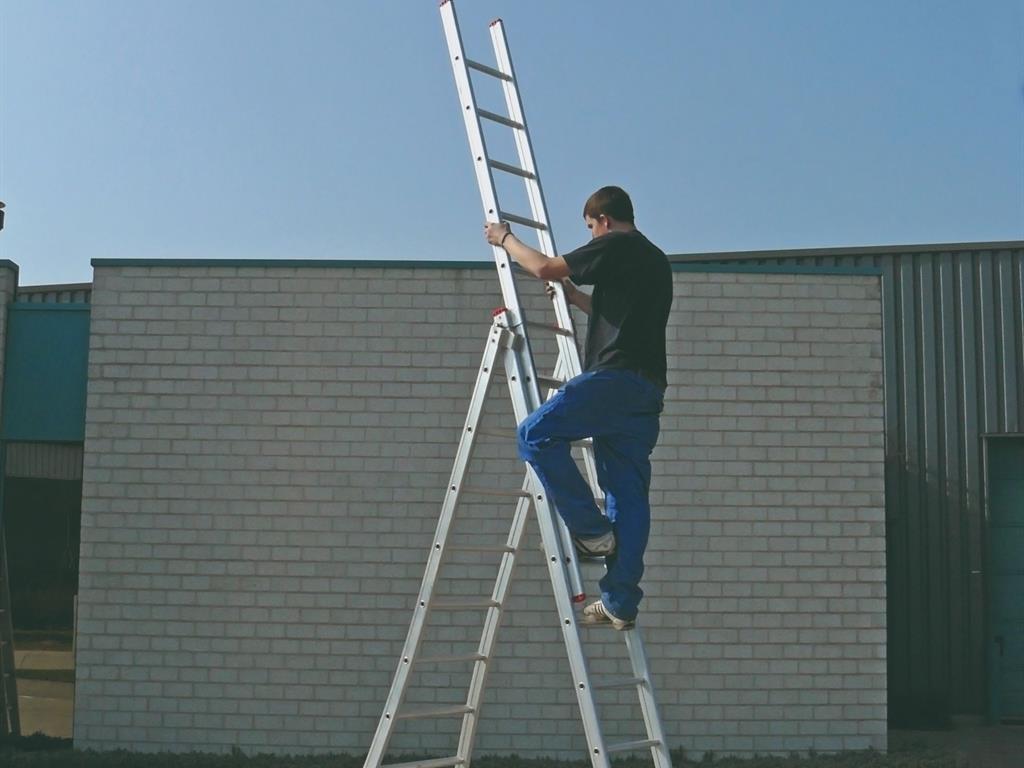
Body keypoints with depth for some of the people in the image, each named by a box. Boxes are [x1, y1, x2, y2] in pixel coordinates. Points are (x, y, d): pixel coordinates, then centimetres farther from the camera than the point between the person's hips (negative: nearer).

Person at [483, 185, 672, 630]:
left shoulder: (614, 246, 1)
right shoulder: (657, 261, 29)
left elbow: (544, 268, -2)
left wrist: (505, 239, 15)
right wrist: (576, 298, 43)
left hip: (615, 376, -9)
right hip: (649, 389, 9)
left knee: (537, 434, -6)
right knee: (629, 496, 4)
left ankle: (592, 530, -7)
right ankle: (621, 603, 3)